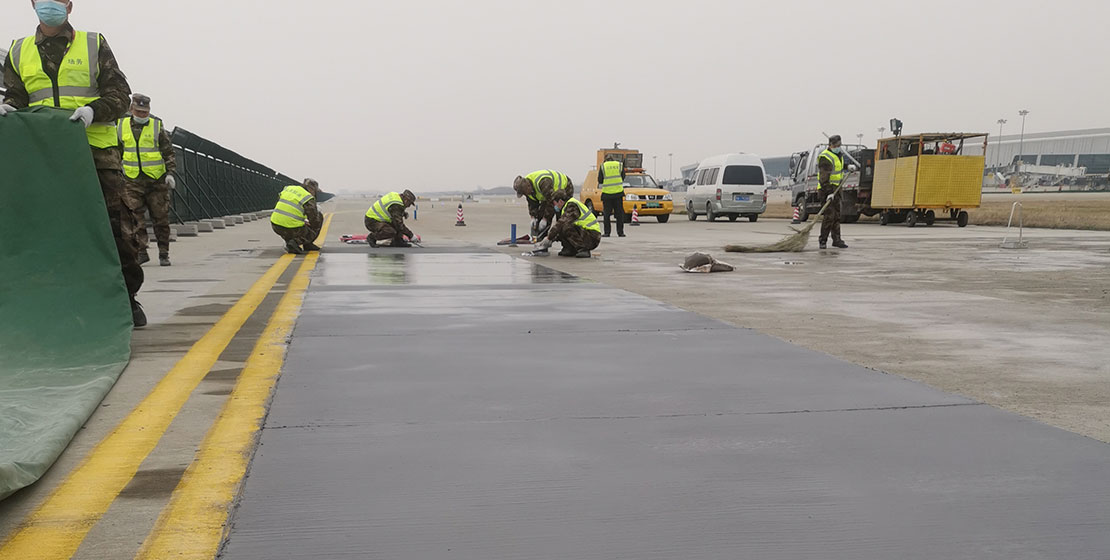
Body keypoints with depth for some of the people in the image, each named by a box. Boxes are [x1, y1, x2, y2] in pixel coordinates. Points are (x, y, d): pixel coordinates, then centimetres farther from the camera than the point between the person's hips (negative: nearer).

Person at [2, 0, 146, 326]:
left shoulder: (94, 46, 10)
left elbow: (119, 94, 4)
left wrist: (94, 109, -16)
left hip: (97, 151, -2)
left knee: (117, 226, -6)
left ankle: (127, 299, 4)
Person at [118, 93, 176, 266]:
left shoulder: (157, 126, 2)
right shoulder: (121, 126, 9)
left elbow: (168, 152, 3)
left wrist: (170, 173, -8)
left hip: (157, 180, -1)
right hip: (132, 181, 2)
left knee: (161, 218, 2)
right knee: (134, 217, -8)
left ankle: (163, 254, 12)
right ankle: (141, 252, -3)